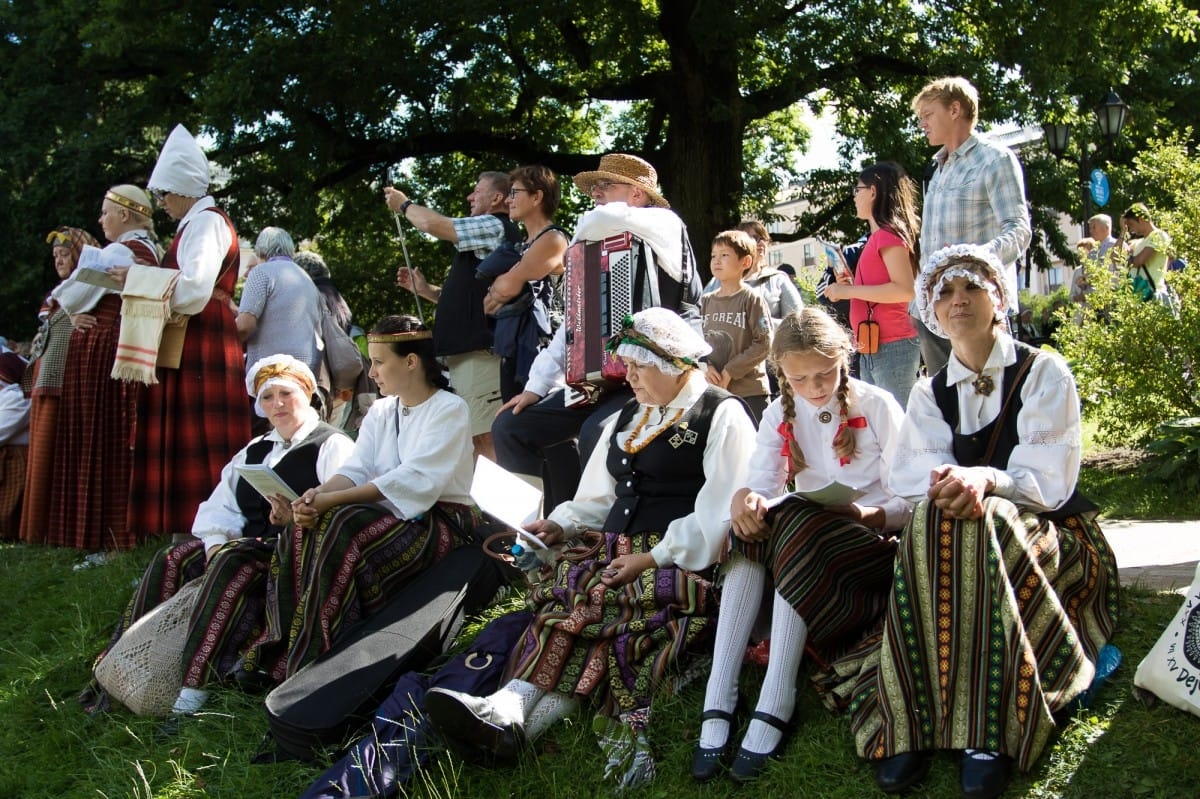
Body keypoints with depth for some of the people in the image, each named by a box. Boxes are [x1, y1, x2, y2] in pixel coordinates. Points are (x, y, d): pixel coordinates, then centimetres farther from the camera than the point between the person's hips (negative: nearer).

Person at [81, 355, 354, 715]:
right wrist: (215, 542, -8)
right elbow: (220, 509, 13)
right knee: (172, 560, -13)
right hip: (249, 544, 8)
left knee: (233, 564, -34)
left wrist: (298, 518, -32)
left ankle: (192, 693, -40)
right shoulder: (254, 451, 23)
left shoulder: (332, 446, 0)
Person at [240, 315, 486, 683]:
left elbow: (414, 481, -21)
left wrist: (334, 499, -28)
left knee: (340, 527, -32)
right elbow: (355, 470, 2)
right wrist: (319, 493, -22)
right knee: (304, 531, -20)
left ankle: (313, 663, -29)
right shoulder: (380, 411, 16)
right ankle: (282, 653, -24)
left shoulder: (450, 410, -8)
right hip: (388, 514, 7)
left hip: (439, 522, -7)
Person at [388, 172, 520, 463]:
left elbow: (433, 224, -11)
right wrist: (424, 289, 18)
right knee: (474, 440, 11)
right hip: (466, 351, 11)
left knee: (485, 439, -14)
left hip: (480, 352, -11)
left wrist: (404, 204, 8)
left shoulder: (496, 227, -7)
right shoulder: (482, 238, 25)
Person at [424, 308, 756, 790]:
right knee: (566, 590, -24)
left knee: (596, 604, -31)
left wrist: (655, 557, -17)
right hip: (620, 551, 6)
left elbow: (719, 514, -10)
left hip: (683, 560, -6)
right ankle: (511, 708, -45)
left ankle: (512, 714, -46)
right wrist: (562, 524, 7)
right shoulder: (628, 417, 25)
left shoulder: (722, 415, 1)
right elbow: (601, 497, 27)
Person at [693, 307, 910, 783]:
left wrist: (865, 514, -27)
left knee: (797, 526, -34)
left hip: (874, 541, -4)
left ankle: (774, 707, -39)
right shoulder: (780, 415, 8)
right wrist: (744, 498, -29)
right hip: (802, 535, 4)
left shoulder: (878, 406, -4)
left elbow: (908, 503, -6)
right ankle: (718, 702, -35)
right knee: (749, 529, -28)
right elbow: (762, 488, -5)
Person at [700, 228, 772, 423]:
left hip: (749, 392, -5)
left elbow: (763, 343, -13)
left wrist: (729, 372, -15)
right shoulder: (706, 301, 10)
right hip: (712, 391, 5)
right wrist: (706, 366, -9)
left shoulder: (752, 299, -6)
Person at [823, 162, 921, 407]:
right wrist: (851, 286, 10)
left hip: (891, 348, -10)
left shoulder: (889, 234, -9)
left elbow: (905, 290, -19)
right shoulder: (878, 237, 16)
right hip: (872, 349, 10)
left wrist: (849, 291, -15)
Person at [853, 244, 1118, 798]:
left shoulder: (1044, 373, 1)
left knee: (981, 521, -36)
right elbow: (913, 482, -5)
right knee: (933, 521, -33)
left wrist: (983, 480, -32)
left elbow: (1049, 482, -11)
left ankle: (989, 733, -41)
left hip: (1054, 544, -2)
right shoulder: (929, 395, 11)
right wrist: (946, 488, -29)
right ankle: (910, 725, -39)